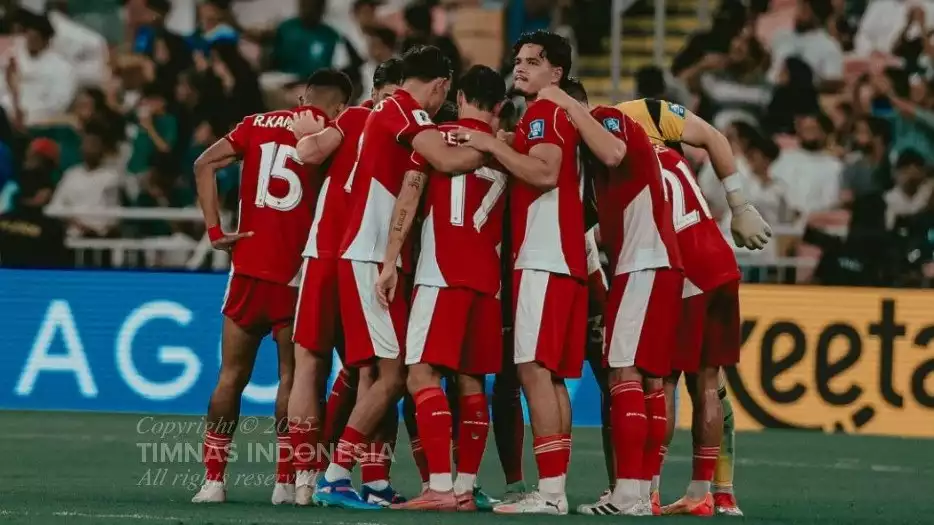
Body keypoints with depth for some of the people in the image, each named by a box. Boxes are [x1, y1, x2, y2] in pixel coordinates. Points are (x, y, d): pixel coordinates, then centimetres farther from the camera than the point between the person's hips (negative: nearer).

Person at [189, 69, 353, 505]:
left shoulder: (259, 124, 11)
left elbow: (204, 164, 1)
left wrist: (214, 229, 1)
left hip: (248, 262, 3)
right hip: (297, 271, -3)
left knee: (232, 375, 10)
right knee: (293, 375, 6)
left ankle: (212, 479, 7)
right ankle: (286, 481, 2)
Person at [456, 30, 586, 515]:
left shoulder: (545, 113, -7)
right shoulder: (553, 117, 24)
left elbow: (544, 172, -21)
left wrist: (492, 146, -15)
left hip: (544, 258, -10)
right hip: (558, 258, 10)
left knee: (535, 369, -14)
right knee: (551, 375, 9)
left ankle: (550, 489, -18)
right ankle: (554, 489, 8)